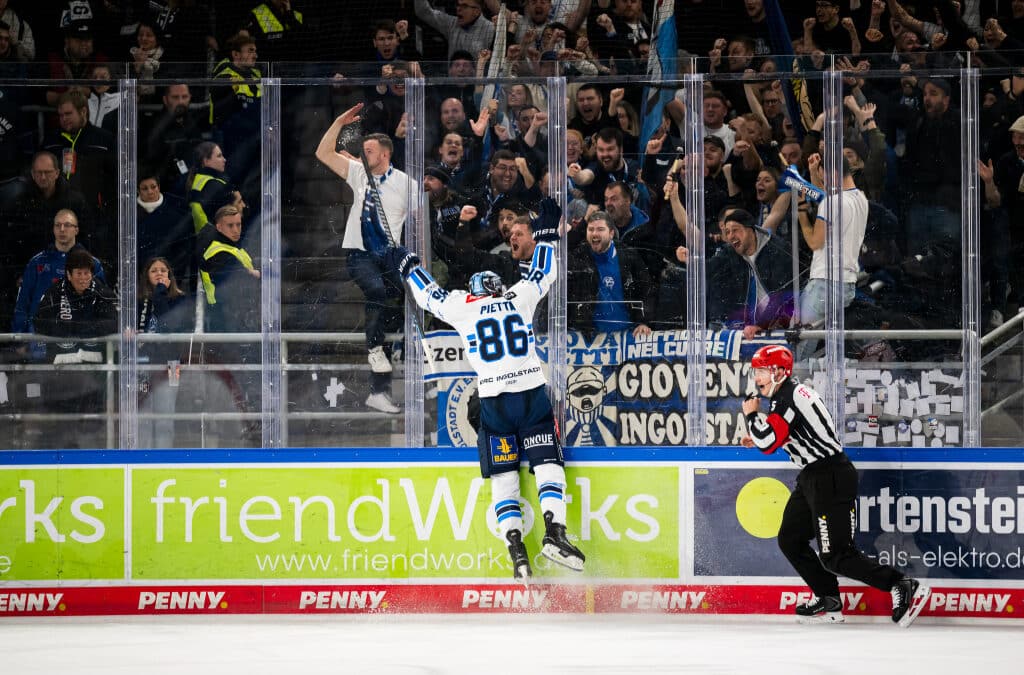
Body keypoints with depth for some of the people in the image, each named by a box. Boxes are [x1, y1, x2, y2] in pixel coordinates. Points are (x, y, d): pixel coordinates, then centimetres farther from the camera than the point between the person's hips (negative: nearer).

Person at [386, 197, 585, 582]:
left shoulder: (462, 307, 9)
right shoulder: (521, 296, 12)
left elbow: (428, 294, 24)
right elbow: (542, 272, 28)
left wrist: (407, 266, 40)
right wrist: (547, 230, 41)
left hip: (493, 401, 0)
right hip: (533, 392, 0)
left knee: (503, 477, 2)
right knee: (548, 463, 0)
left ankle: (516, 549, -10)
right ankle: (554, 534, -19)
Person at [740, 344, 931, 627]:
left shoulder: (787, 397, -17)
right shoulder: (793, 392, 15)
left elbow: (768, 442, -25)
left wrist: (752, 415, -8)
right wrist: (758, 438, 17)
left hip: (831, 479, -11)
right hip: (813, 477, 11)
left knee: (835, 556, -12)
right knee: (790, 540, 15)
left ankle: (904, 586, -11)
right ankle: (828, 602, 18)